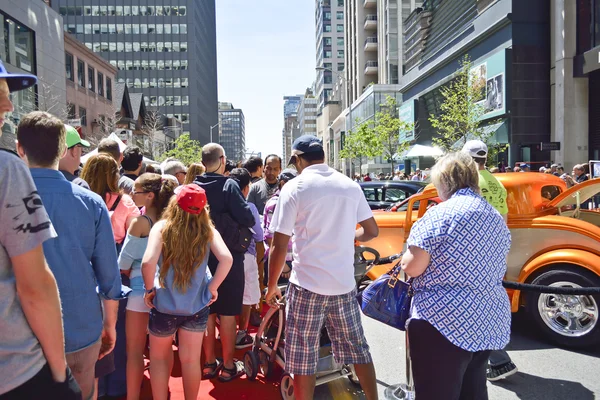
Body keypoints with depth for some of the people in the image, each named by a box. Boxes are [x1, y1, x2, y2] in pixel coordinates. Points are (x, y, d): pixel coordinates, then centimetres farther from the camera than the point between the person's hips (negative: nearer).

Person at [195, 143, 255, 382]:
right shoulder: (228, 185, -14)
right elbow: (248, 219, -19)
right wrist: (247, 218, 2)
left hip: (202, 258, 5)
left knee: (207, 312, 15)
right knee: (227, 313, 6)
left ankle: (209, 363, 26)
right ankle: (228, 366, 17)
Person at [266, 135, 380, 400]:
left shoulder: (294, 187, -9)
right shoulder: (351, 186, 3)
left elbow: (279, 247, -11)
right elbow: (372, 231, 11)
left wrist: (271, 286, 2)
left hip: (308, 284, -4)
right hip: (345, 282, 5)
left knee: (303, 355, 9)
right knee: (356, 347, 19)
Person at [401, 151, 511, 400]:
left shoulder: (441, 214, -14)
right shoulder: (497, 218, 12)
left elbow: (411, 267, -16)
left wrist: (406, 257, 6)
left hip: (443, 321, -8)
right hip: (490, 322, 9)